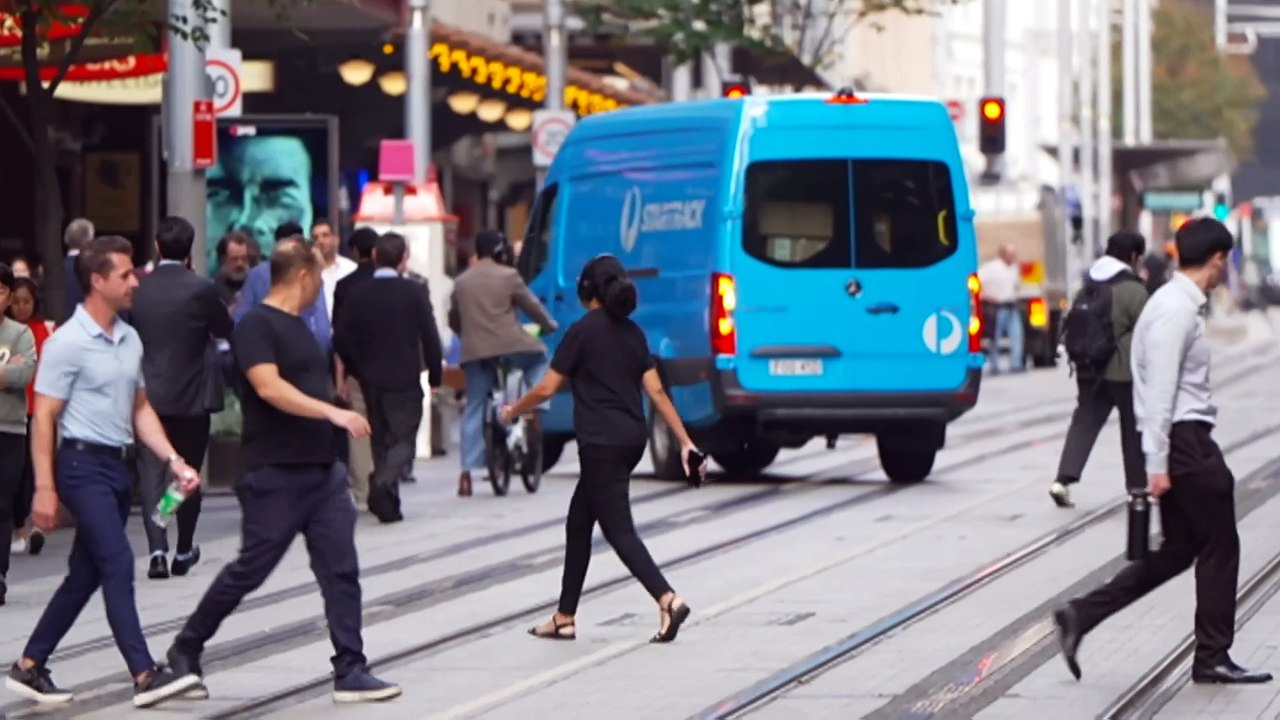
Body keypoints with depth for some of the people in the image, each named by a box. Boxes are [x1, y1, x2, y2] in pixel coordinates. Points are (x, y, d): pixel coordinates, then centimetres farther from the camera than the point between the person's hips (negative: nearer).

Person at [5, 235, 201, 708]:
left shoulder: (130, 340, 11)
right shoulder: (68, 343, -12)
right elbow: (43, 418, -11)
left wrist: (173, 460, 6)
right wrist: (44, 488, -15)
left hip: (119, 465, 8)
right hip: (84, 465, -8)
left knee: (85, 575, 11)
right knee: (118, 564, -15)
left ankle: (29, 667, 20)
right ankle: (145, 676, -17)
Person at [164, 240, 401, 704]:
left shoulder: (298, 326, 17)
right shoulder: (256, 325, -12)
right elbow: (269, 388, -25)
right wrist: (333, 412, -30)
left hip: (321, 470, 8)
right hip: (275, 475, -8)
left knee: (341, 570, 0)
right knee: (250, 570, 0)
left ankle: (350, 671, 0)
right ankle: (186, 648, 17)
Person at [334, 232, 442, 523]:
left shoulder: (357, 294, 0)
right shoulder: (415, 292, -8)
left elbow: (341, 339, -2)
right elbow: (430, 336, -9)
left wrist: (357, 369, 10)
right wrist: (434, 374, 2)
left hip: (371, 379, 3)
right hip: (405, 379, -3)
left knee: (381, 439, 14)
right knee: (403, 439, 0)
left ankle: (387, 502, 14)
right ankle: (383, 483, -27)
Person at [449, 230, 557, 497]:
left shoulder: (461, 282, 12)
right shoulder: (508, 276, -1)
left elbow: (454, 319, 19)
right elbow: (531, 306, 3)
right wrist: (549, 325, 21)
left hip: (474, 351, 4)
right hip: (509, 344, -3)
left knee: (474, 410, 7)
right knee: (538, 359, 28)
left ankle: (467, 472, 0)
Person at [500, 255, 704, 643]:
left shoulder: (583, 331, -9)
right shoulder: (633, 333, 10)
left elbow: (547, 389, -7)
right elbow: (656, 392, 7)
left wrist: (513, 411, 10)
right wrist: (685, 441, 7)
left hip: (601, 443, -8)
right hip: (632, 439, 8)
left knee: (618, 530, -8)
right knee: (578, 523, 16)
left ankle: (668, 599, -25)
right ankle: (565, 618, 20)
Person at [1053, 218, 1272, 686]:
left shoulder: (1182, 305, 15)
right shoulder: (1176, 311, -16)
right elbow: (1160, 390, -20)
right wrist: (1157, 465, -22)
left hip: (1186, 442, 10)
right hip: (1184, 442, -10)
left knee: (1178, 550, 12)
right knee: (1218, 547, 0)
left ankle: (1081, 616, 8)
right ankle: (1212, 658, 8)